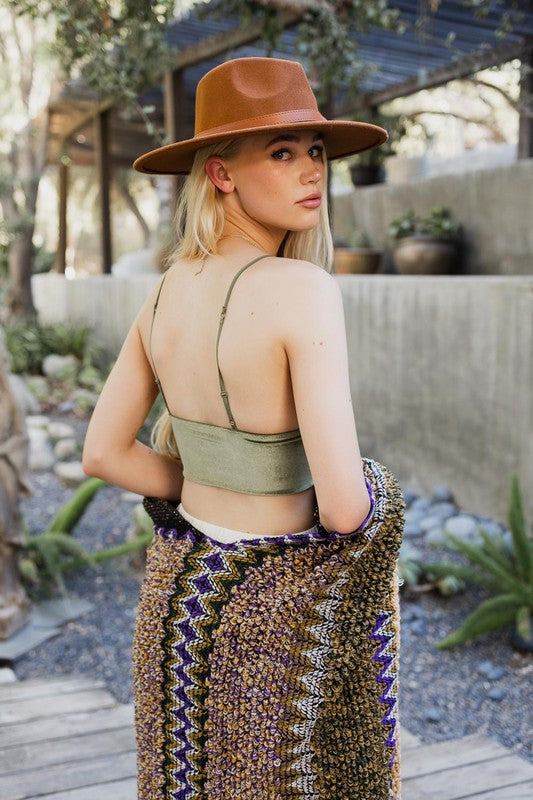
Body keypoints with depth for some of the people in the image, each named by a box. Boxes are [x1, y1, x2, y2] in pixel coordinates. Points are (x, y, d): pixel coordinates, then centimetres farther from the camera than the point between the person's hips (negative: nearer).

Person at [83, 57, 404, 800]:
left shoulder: (167, 291, -4)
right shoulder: (305, 290, -26)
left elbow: (103, 453, 1)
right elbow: (343, 505, -28)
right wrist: (363, 493, -3)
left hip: (182, 586, 6)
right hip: (287, 611, -6)